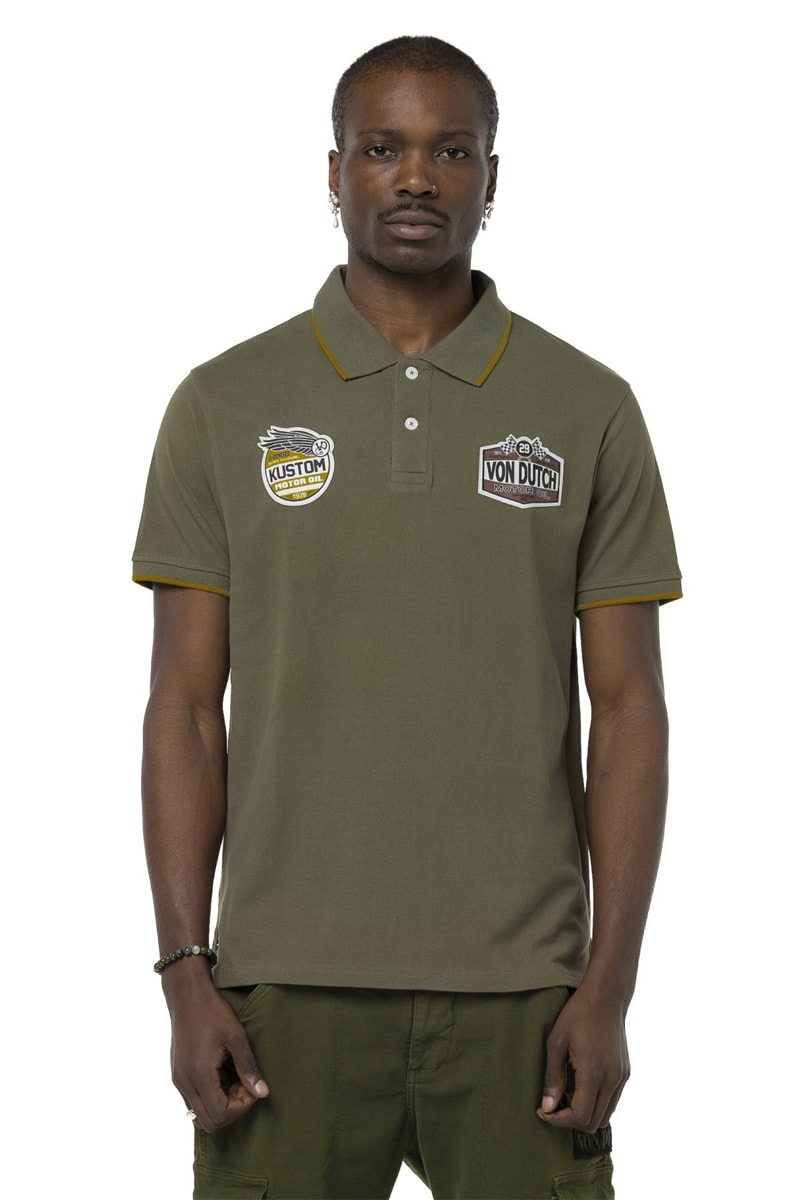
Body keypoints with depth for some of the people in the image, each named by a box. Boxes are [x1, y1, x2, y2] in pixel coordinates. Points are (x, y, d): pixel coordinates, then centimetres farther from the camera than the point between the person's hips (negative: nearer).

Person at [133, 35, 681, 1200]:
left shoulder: (589, 410, 2)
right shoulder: (225, 405, 2)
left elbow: (630, 710, 1)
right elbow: (187, 706, 2)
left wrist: (609, 985, -6)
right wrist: (187, 974, -5)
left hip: (519, 992, 0)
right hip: (290, 984, 0)